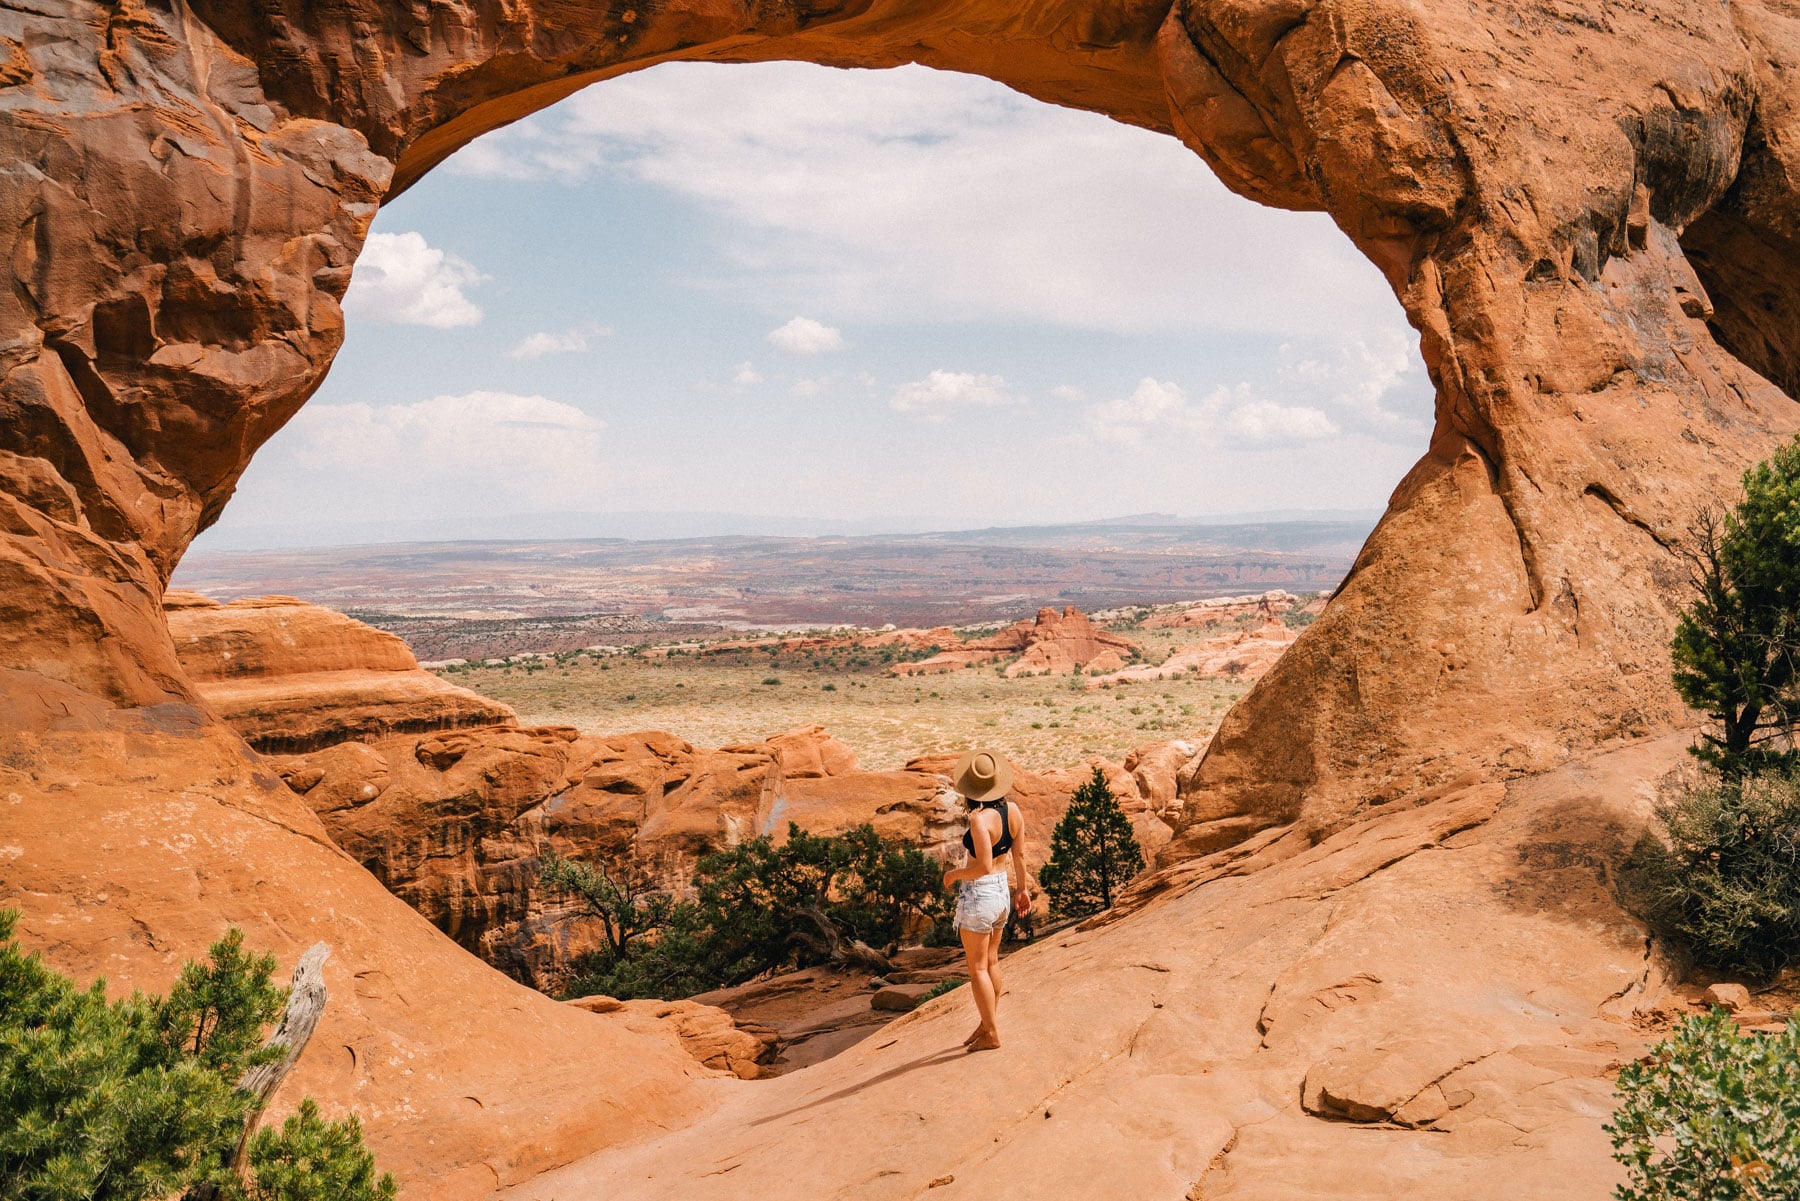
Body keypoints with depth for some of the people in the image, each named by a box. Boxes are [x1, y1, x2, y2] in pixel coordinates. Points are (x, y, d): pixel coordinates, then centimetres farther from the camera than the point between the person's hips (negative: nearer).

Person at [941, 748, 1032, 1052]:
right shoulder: (1013, 810, -4)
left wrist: (954, 873, -10)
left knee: (977, 968, 7)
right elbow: (1019, 855, 9)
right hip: (1002, 890, 8)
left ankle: (991, 1035, 15)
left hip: (978, 894, -8)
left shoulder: (979, 818, -26)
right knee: (991, 961, 21)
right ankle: (986, 1024, 34)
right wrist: (1022, 888, 22)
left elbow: (984, 866, -28)